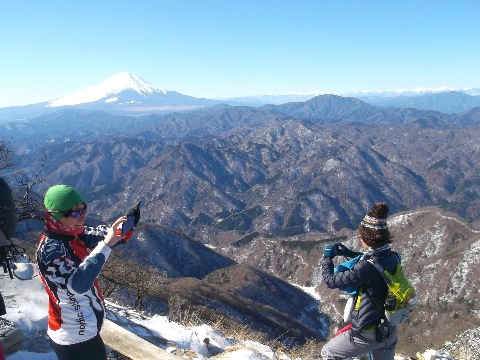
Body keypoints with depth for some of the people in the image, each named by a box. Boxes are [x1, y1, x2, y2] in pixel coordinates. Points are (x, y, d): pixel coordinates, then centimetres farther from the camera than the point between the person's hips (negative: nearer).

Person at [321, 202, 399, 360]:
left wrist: (327, 258, -4)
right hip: (389, 330, 7)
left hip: (367, 333, -7)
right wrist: (349, 253, 13)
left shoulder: (367, 267, -30)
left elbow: (331, 281, -21)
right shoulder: (392, 257, -7)